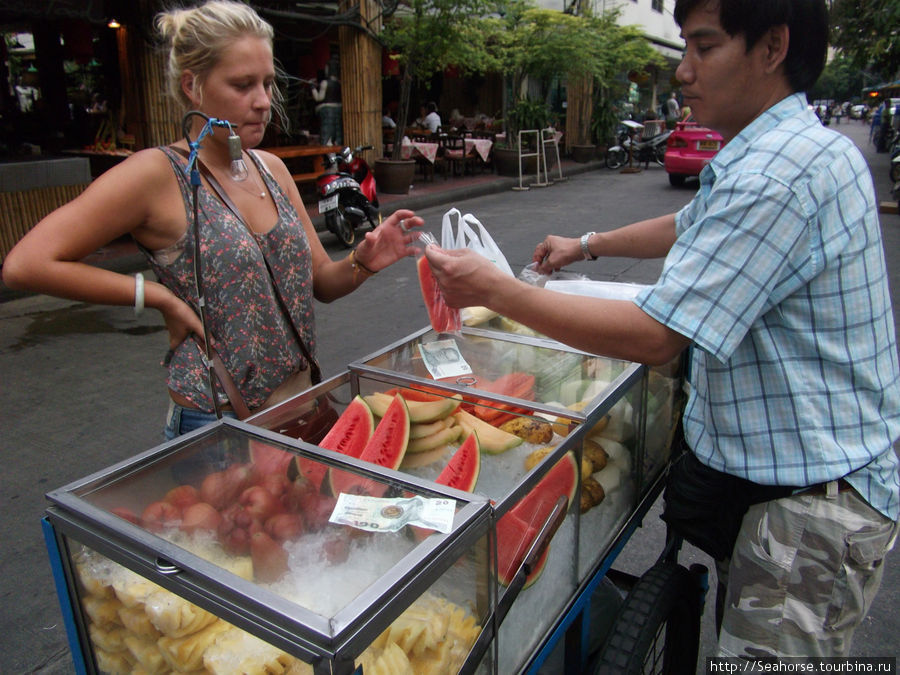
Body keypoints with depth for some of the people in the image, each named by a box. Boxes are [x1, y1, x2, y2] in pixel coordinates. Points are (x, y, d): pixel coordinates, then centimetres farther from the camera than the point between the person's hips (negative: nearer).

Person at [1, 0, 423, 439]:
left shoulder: (272, 169, 5)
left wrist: (363, 262, -13)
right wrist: (160, 297, -17)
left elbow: (322, 283, 7)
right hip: (216, 421, -6)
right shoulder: (157, 175, -13)